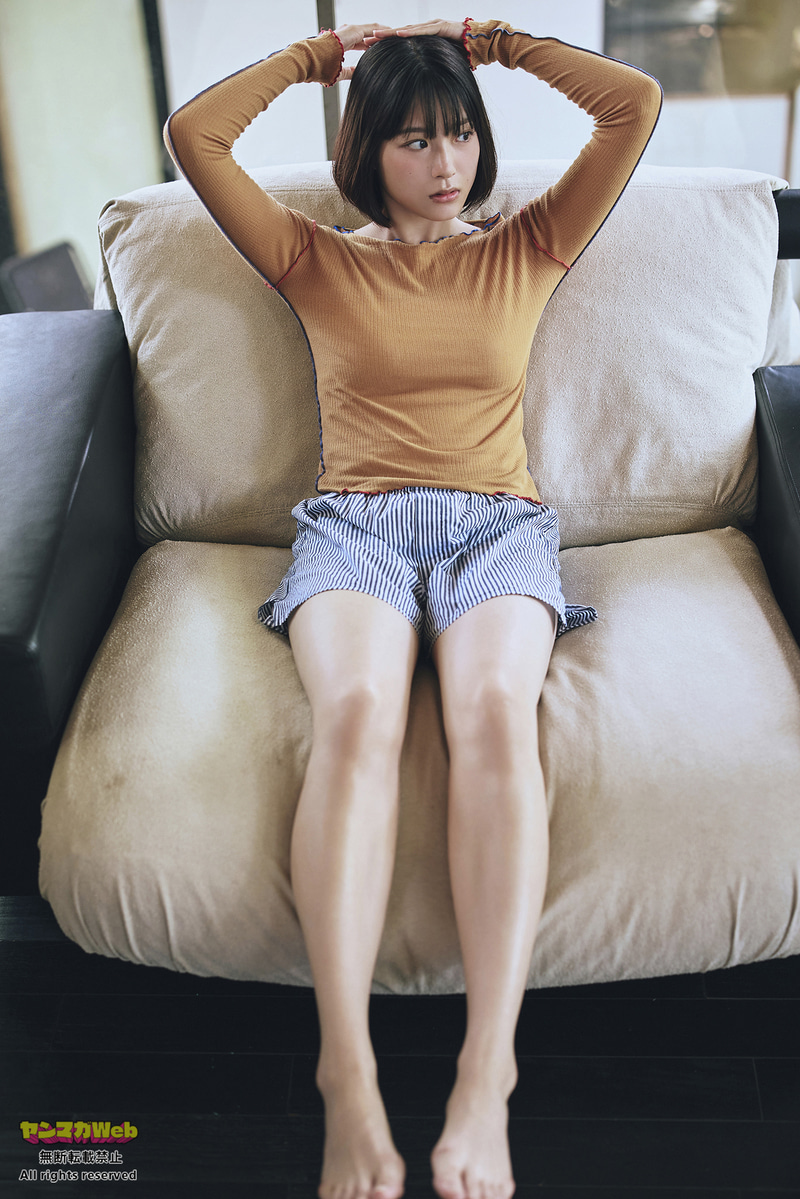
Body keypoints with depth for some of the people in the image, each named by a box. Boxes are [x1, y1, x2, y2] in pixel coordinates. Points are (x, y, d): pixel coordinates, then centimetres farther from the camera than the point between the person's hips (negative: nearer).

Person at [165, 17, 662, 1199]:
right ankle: (348, 1084, -38)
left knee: (496, 708, -35)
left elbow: (639, 105, 16)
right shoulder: (318, 261, 20)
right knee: (356, 711, -35)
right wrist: (321, 49, 21)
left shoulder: (526, 250, 22)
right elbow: (193, 135, 13)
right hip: (352, 524, 0)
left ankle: (486, 1082, -38)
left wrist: (493, 38, 22)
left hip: (498, 525, 1)